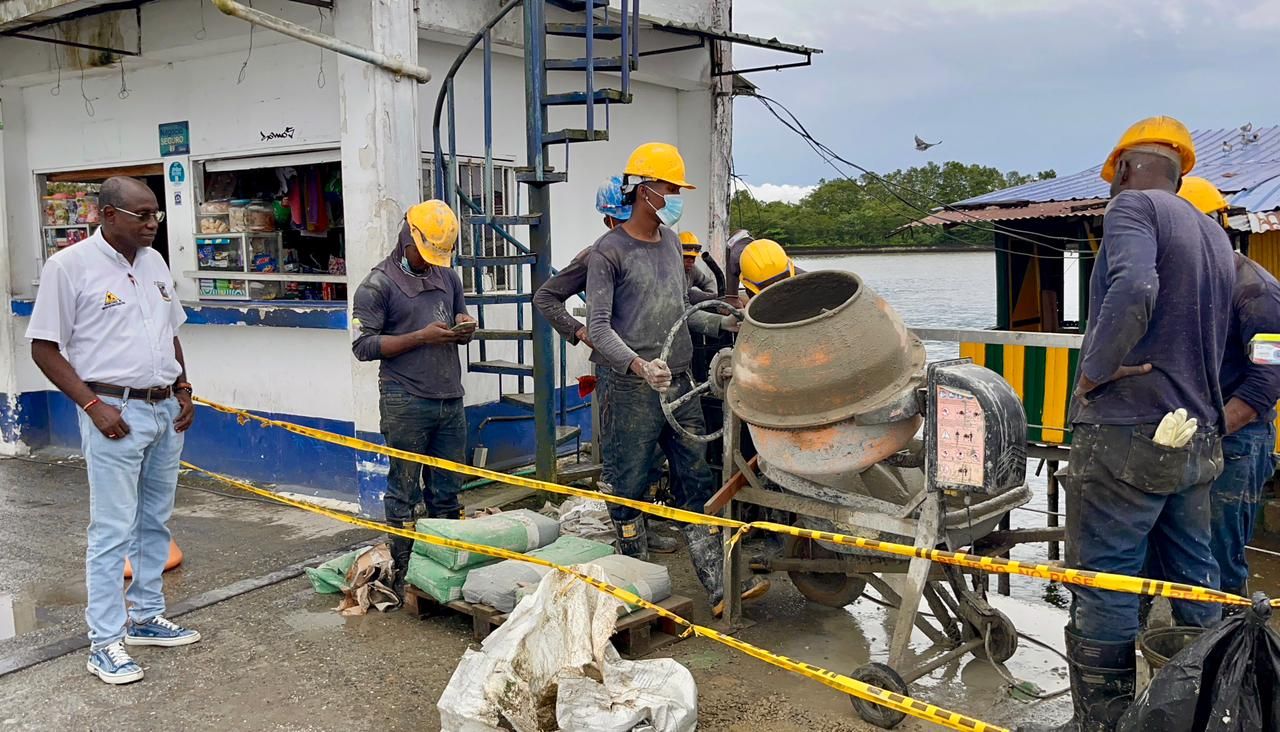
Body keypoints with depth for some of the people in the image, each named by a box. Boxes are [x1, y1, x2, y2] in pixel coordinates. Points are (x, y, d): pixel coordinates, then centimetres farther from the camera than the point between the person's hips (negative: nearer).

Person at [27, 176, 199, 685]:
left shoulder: (154, 262, 10)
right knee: (113, 530, -2)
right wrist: (93, 405, -14)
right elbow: (44, 348, -8)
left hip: (166, 411, 7)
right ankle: (105, 642, 7)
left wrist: (183, 390, 9)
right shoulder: (70, 266, -9)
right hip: (116, 413, -6)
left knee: (155, 523, 14)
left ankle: (147, 617, 28)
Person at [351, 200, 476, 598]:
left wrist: (464, 330, 1)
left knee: (447, 492, 11)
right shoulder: (379, 284, -4)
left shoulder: (448, 276, 15)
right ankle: (403, 573, 10)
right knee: (404, 493, 2)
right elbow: (363, 345, -9)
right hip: (406, 404, -5)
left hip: (450, 400, 6)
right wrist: (421, 337, -17)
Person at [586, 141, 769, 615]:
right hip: (631, 392, -7)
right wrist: (639, 365, -29)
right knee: (629, 490, 3)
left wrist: (722, 323, 11)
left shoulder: (671, 242, 16)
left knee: (697, 484, 4)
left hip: (680, 385, 7)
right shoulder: (609, 251, -7)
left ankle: (720, 585, 5)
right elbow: (599, 327, -14)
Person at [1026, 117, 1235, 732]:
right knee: (1194, 578, 16)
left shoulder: (1134, 206, -7)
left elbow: (1132, 290, -26)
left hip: (1127, 433, -8)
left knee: (1102, 583, -1)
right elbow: (1212, 339, 19)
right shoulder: (1215, 236, 18)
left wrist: (1095, 371, -17)